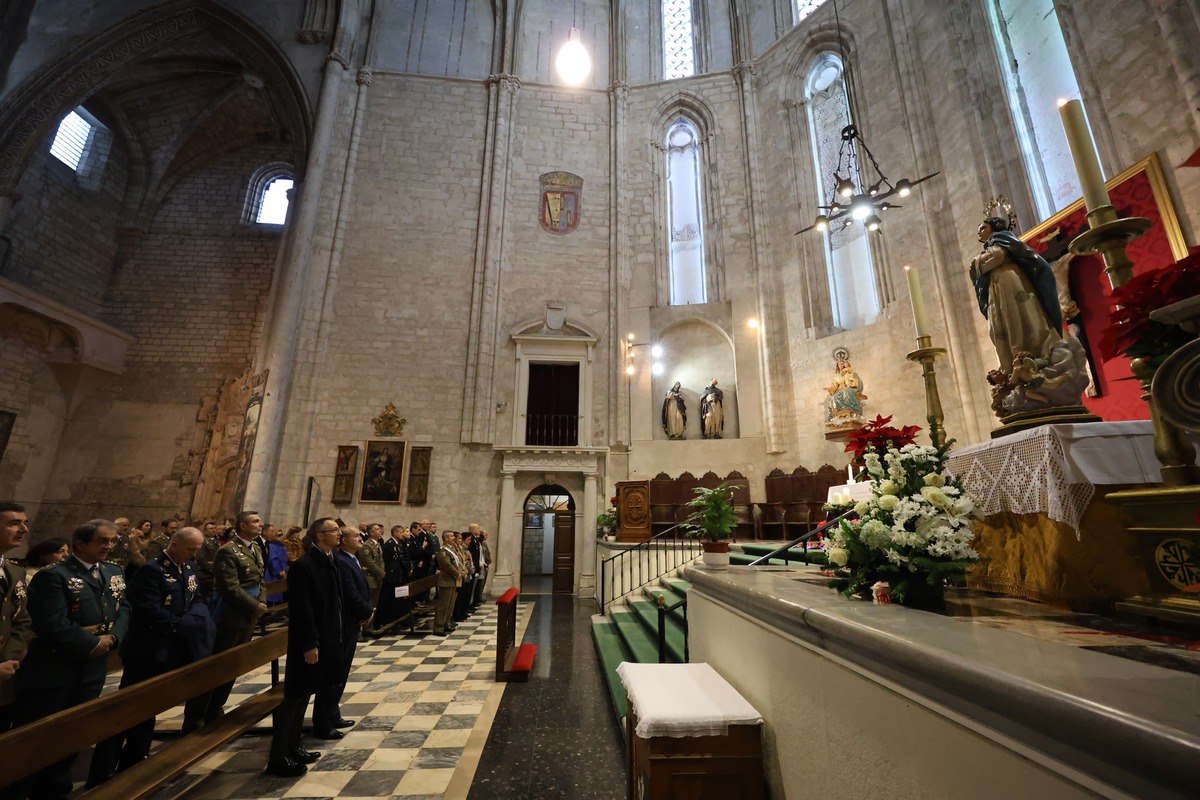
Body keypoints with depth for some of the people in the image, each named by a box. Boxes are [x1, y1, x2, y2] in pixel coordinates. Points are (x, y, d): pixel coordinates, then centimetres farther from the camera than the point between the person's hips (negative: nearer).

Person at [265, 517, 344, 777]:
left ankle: (292, 747, 32)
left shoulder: (328, 562, 7)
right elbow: (301, 609, -22)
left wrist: (332, 639, 13)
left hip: (325, 639, 9)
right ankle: (278, 758, 17)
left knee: (303, 696, 19)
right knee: (294, 697, 3)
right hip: (309, 642, -9)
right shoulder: (304, 565, -20)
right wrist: (309, 644, -20)